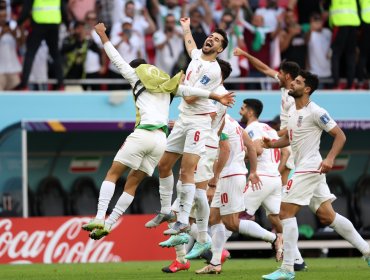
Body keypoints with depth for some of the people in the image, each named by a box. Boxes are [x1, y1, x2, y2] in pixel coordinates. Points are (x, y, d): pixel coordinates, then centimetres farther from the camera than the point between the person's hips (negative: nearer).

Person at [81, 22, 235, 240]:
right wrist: (217, 96, 7)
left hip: (143, 134, -5)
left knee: (113, 174, 2)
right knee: (132, 183, 11)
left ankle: (99, 219, -13)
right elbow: (188, 90, 10)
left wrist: (102, 36, 25)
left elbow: (118, 60, 16)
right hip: (161, 140, 5)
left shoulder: (137, 77, 11)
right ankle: (108, 224, 5)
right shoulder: (167, 85, 22)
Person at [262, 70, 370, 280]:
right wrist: (272, 144, 7)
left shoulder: (315, 112, -12)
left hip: (309, 168, -9)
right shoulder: (294, 112, 14)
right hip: (304, 169, 9)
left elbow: (340, 136, -12)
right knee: (327, 216, 9)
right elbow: (289, 138, 28)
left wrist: (330, 158, -25)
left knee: (286, 212, -10)